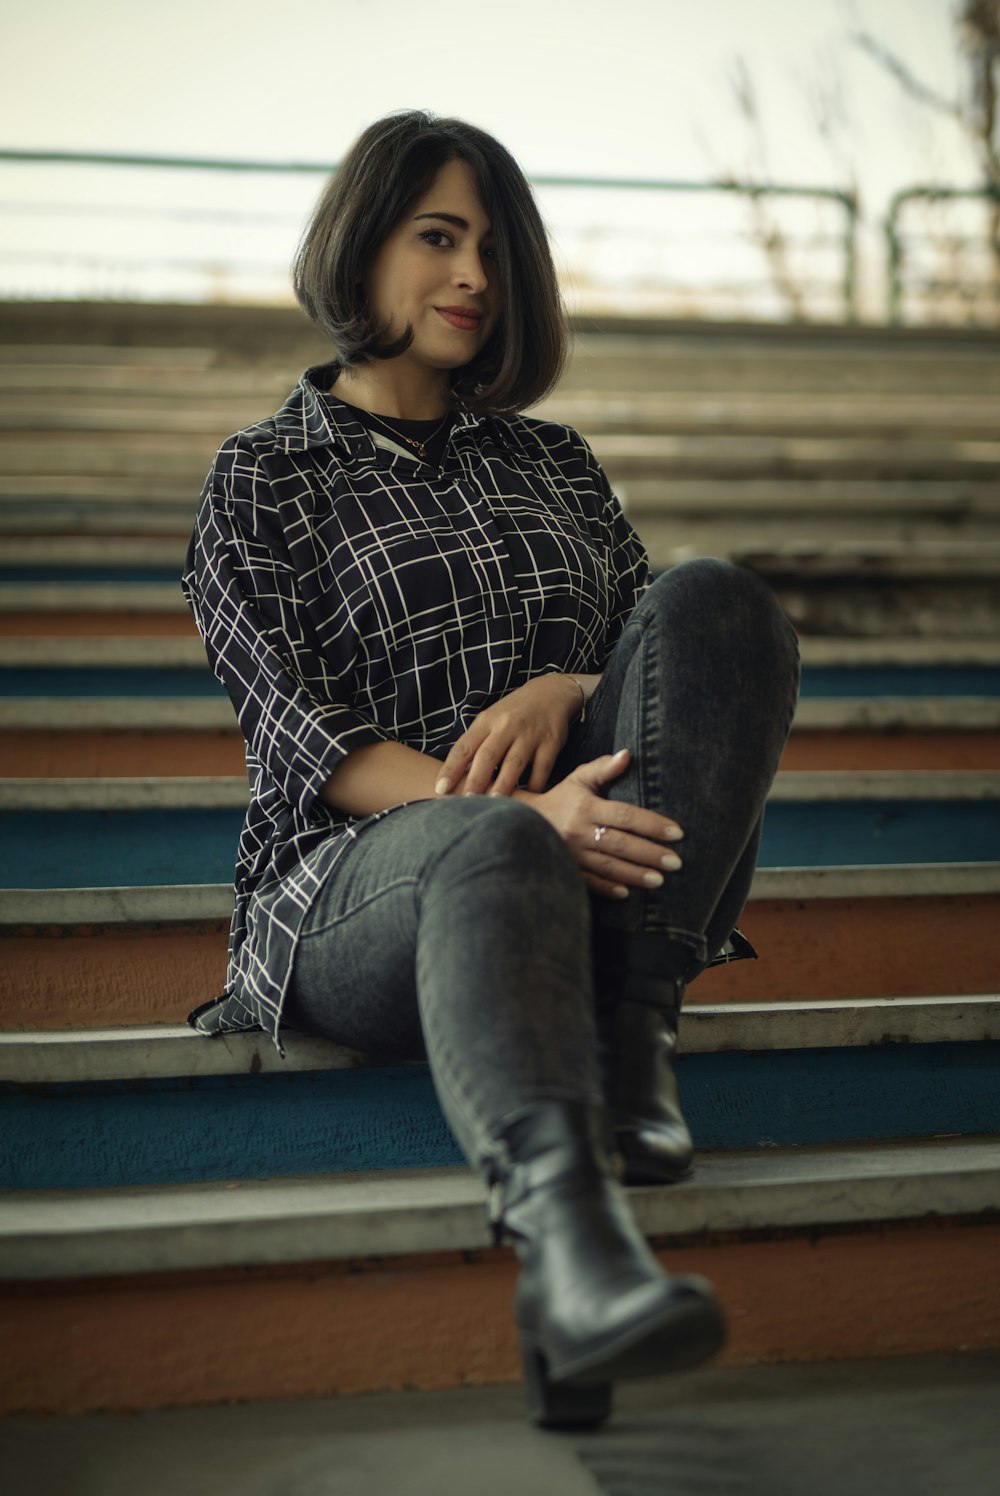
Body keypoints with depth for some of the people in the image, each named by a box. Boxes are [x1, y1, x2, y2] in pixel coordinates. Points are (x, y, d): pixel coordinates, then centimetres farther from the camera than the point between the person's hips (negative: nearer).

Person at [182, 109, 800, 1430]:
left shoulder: (552, 460, 23)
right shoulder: (264, 478, 8)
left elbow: (667, 658, 15)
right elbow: (301, 733, -6)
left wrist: (560, 692, -11)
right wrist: (516, 814, -24)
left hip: (592, 873, 4)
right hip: (356, 887, -4)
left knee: (715, 602, -21)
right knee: (492, 851, -40)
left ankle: (629, 1030, -27)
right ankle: (567, 1242, -63)